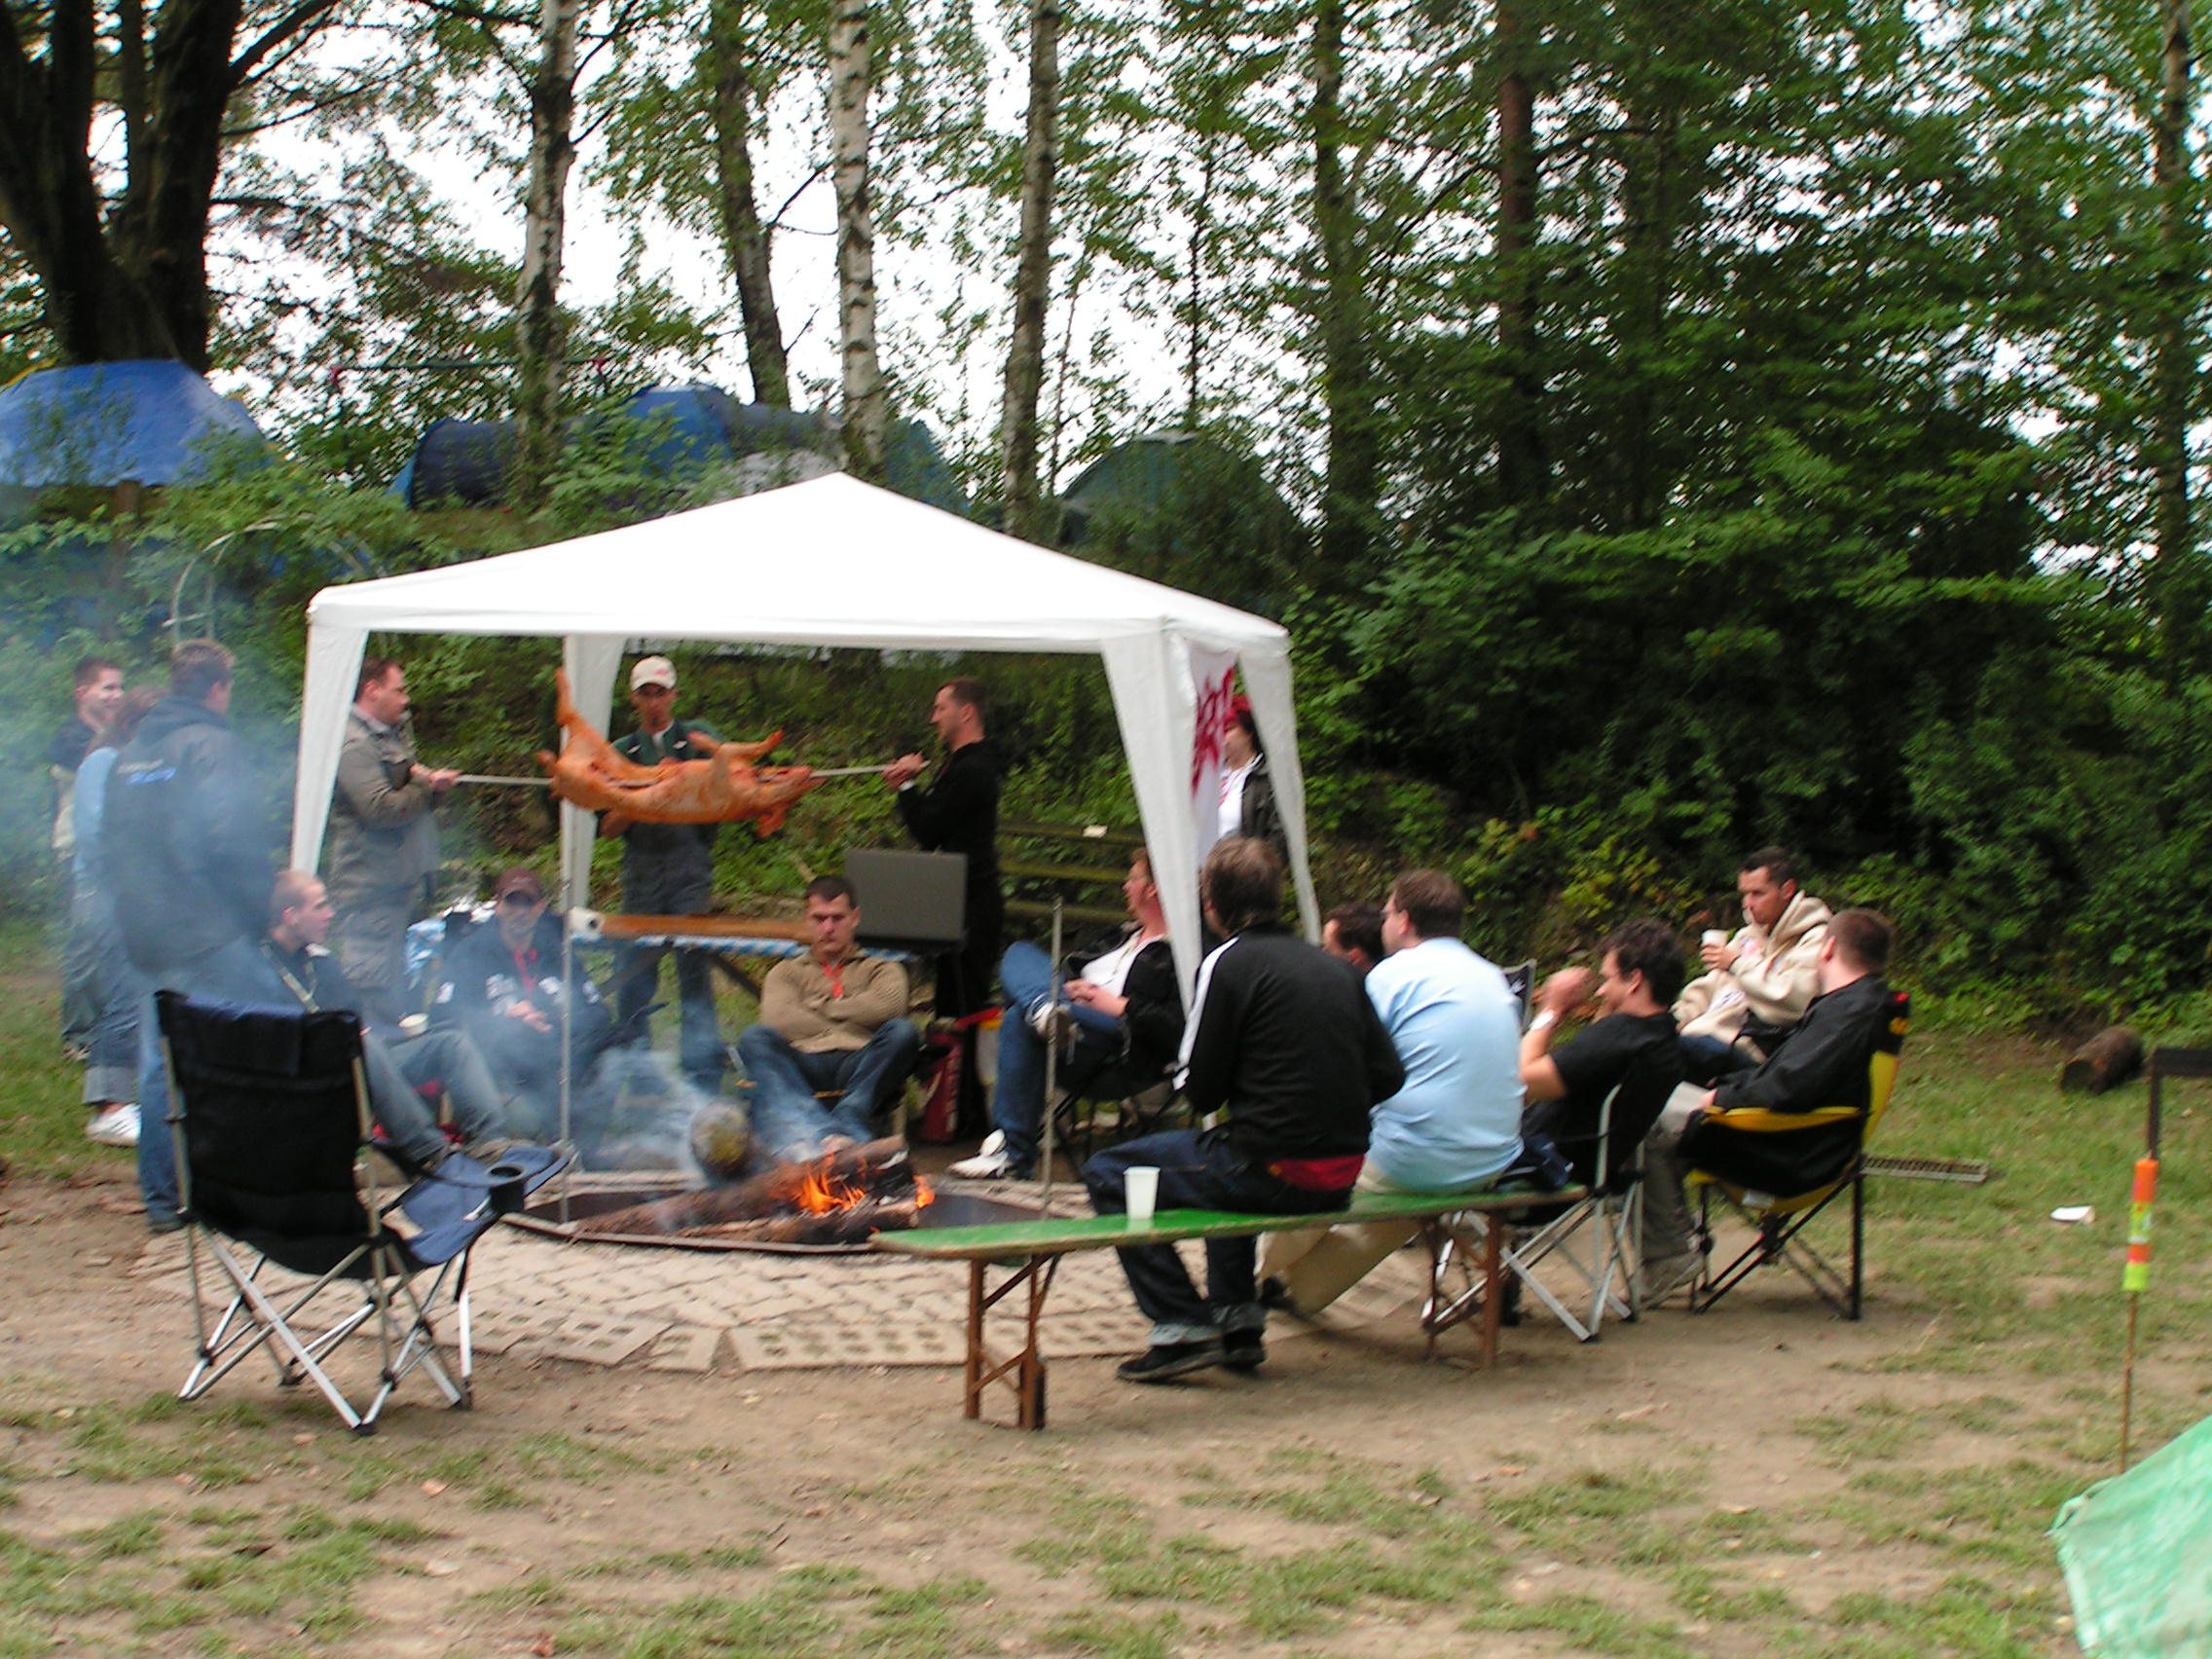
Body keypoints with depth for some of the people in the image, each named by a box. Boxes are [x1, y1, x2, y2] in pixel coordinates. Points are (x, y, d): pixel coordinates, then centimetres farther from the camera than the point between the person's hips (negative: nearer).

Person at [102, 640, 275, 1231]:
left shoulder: (130, 754, 14)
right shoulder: (211, 745, -10)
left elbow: (109, 848, 18)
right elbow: (236, 839, -18)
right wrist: (256, 912, -7)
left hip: (146, 937, 7)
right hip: (211, 935, -7)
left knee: (158, 1068, 11)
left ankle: (161, 1200, 15)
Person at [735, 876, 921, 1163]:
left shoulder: (881, 969, 29)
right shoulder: (787, 972, 31)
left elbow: (888, 1006, 3)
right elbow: (778, 1019, 7)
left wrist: (819, 1008, 10)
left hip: (860, 1069, 0)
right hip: (804, 1068, 0)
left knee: (904, 1032, -31)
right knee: (755, 1039, -32)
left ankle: (846, 1126, -52)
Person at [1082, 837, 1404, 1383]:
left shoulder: (1228, 963, -8)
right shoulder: (1332, 966, 10)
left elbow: (1201, 1091, -7)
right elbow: (1388, 1076, 9)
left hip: (1276, 1173, -7)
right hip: (1342, 1176, 7)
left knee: (1108, 1174, 7)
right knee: (1222, 1159, 38)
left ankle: (1184, 1327, 0)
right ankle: (1238, 1321, 32)